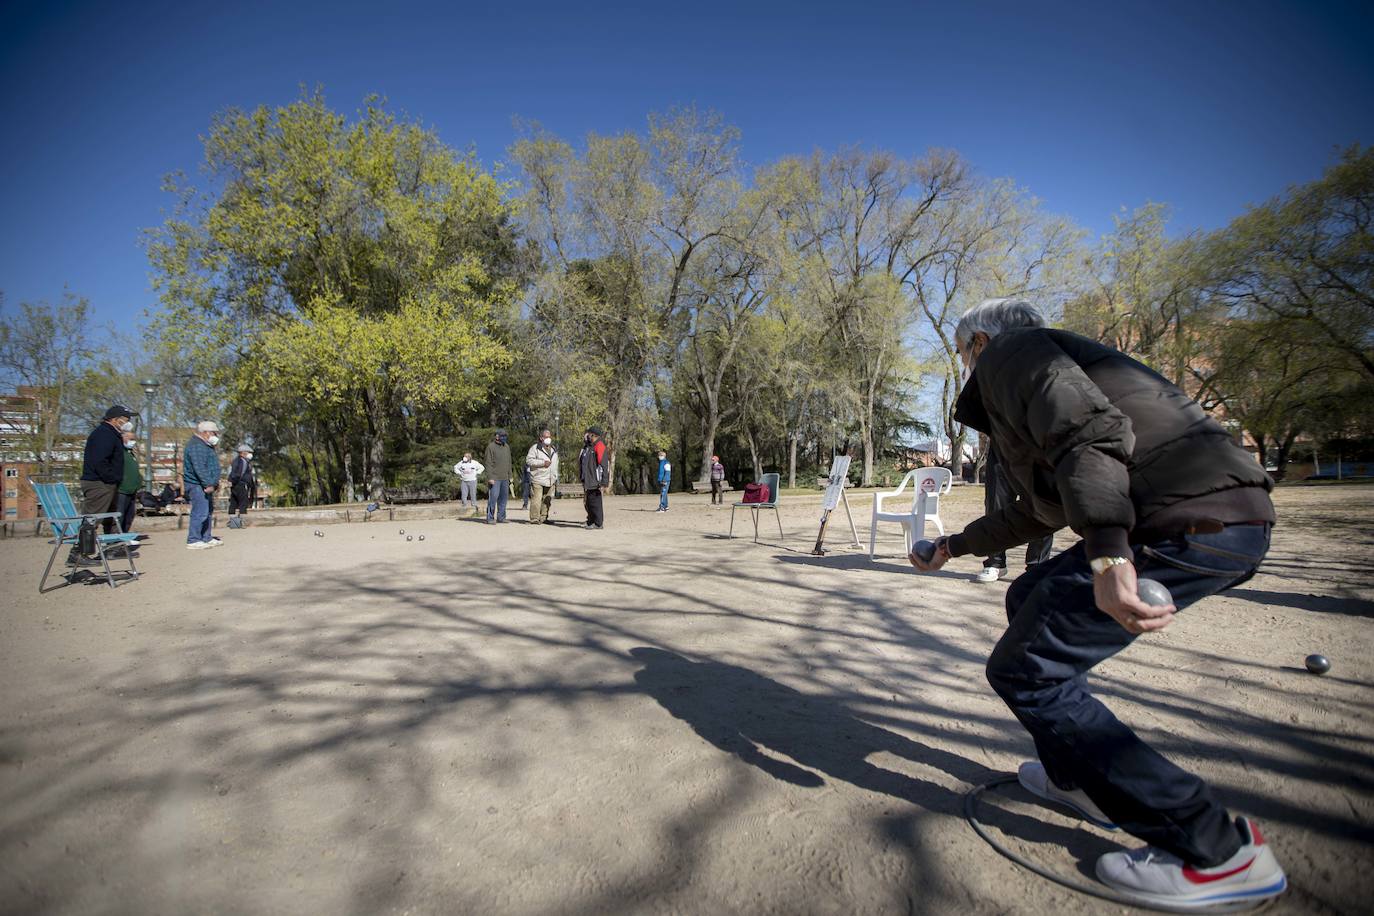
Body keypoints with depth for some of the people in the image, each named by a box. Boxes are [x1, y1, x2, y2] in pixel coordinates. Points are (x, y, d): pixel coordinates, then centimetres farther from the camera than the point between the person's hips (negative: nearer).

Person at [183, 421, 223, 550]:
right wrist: (209, 484, -27)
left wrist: (214, 482, 22)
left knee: (208, 511, 15)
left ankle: (207, 538, 22)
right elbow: (199, 468, -24)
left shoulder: (205, 445, 19)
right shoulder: (196, 446, -15)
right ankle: (193, 541, -7)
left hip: (206, 485, 11)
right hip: (197, 485, -11)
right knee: (200, 512, -11)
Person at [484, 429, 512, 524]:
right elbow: (488, 463, -9)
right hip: (495, 478, -7)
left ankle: (501, 517, 16)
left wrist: (510, 476, 16)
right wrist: (490, 477, -15)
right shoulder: (491, 446, -6)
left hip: (505, 478, 7)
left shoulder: (507, 447, 15)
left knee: (504, 498, 8)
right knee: (493, 497, -8)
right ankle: (490, 518, -2)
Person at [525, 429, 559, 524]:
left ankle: (543, 518, 18)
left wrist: (556, 478, 22)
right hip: (538, 479, -6)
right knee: (537, 499, -10)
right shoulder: (535, 448, -2)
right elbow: (529, 460, -11)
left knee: (547, 500, 8)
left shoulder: (554, 449, 20)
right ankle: (534, 519, -5)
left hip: (550, 480, 6)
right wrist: (542, 463, -16)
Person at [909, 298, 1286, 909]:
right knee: (1029, 601, 24)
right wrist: (954, 546, 48)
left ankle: (1217, 850, 4)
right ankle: (1081, 778, 31)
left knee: (1024, 671, -4)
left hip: (1188, 520, -10)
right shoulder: (1034, 376, 31)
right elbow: (1036, 513, 38)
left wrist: (1106, 554, -30)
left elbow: (1088, 427, -20)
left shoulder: (1009, 350, 2)